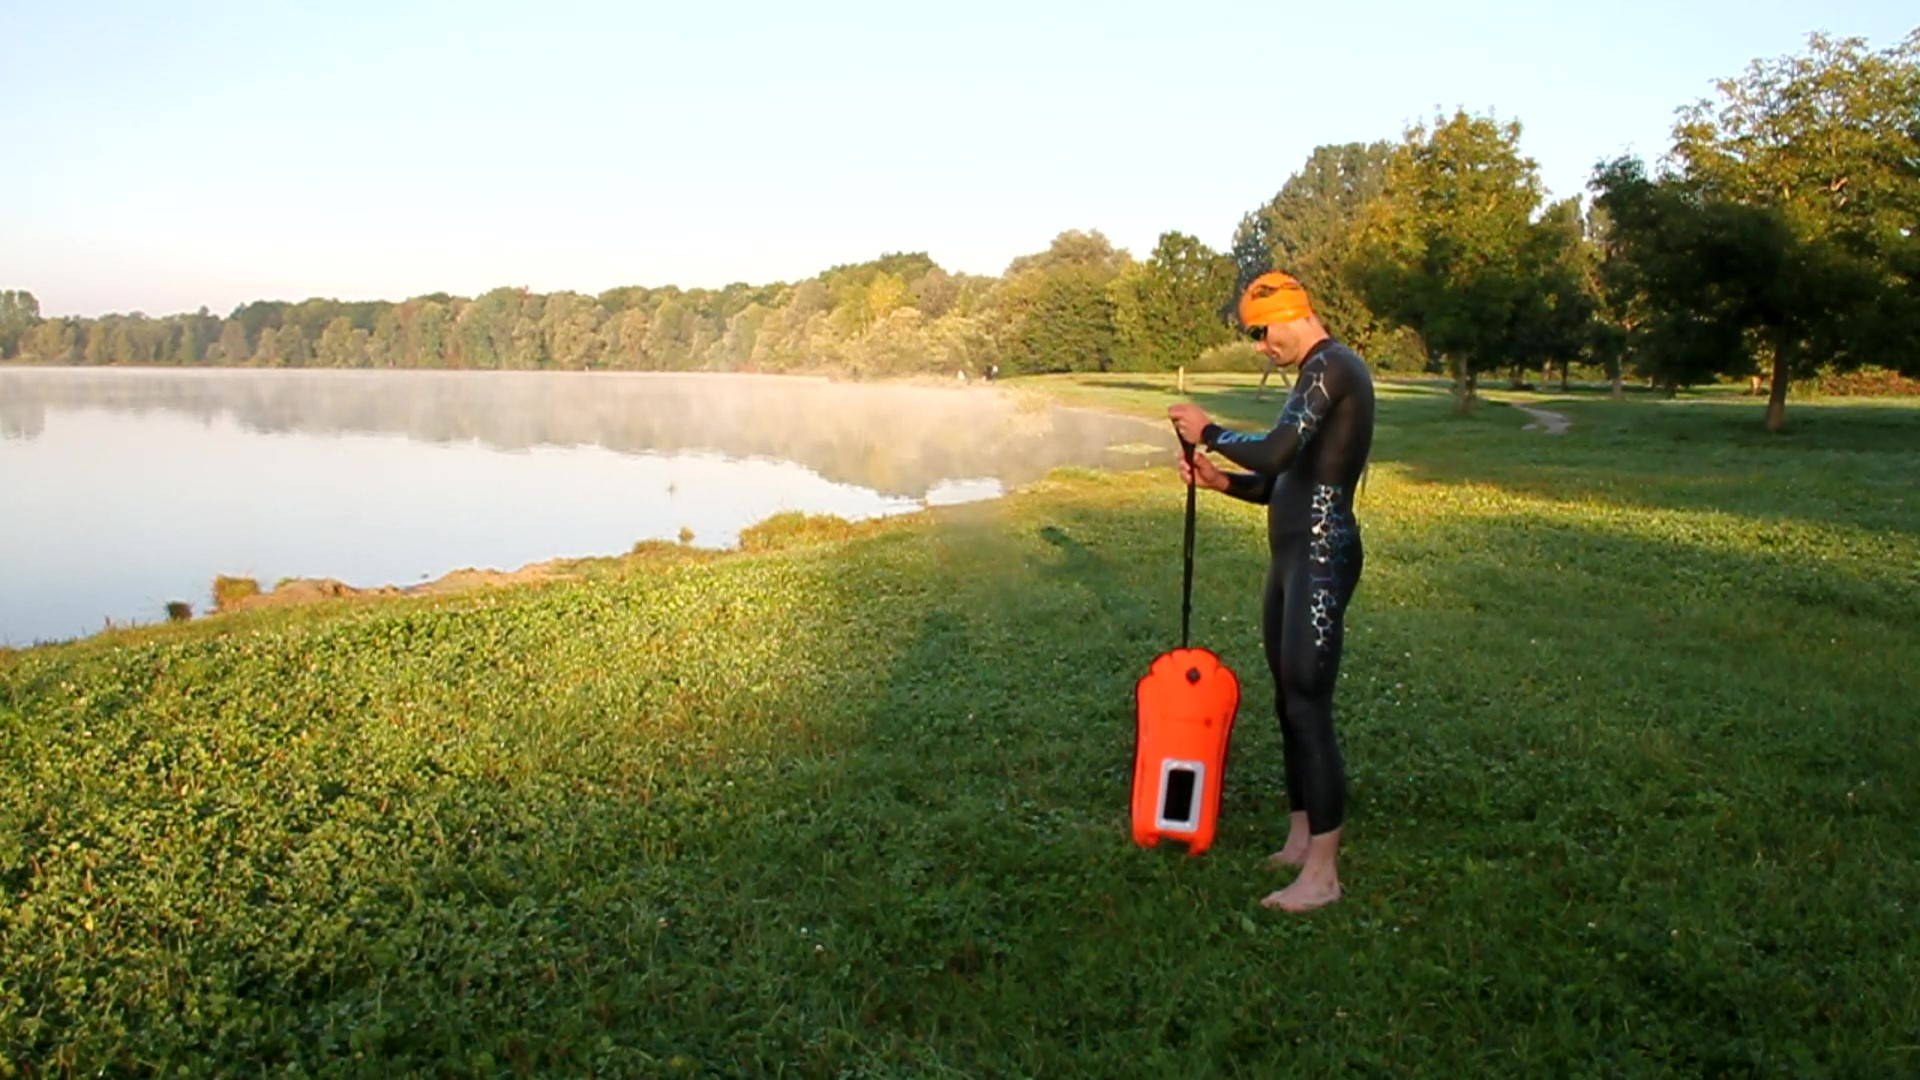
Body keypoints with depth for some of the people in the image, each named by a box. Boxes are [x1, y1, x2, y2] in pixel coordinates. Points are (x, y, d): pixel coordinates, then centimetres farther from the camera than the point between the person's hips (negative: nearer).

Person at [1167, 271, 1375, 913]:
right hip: (1293, 554, 10)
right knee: (1289, 702, 15)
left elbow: (1274, 455, -23)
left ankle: (1323, 873, 0)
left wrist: (1209, 433, -7)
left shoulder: (1329, 366, -13)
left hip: (1321, 557, -10)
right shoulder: (1316, 374, 19)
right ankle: (1300, 841, 26)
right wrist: (1222, 481, 8)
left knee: (1309, 708, -8)